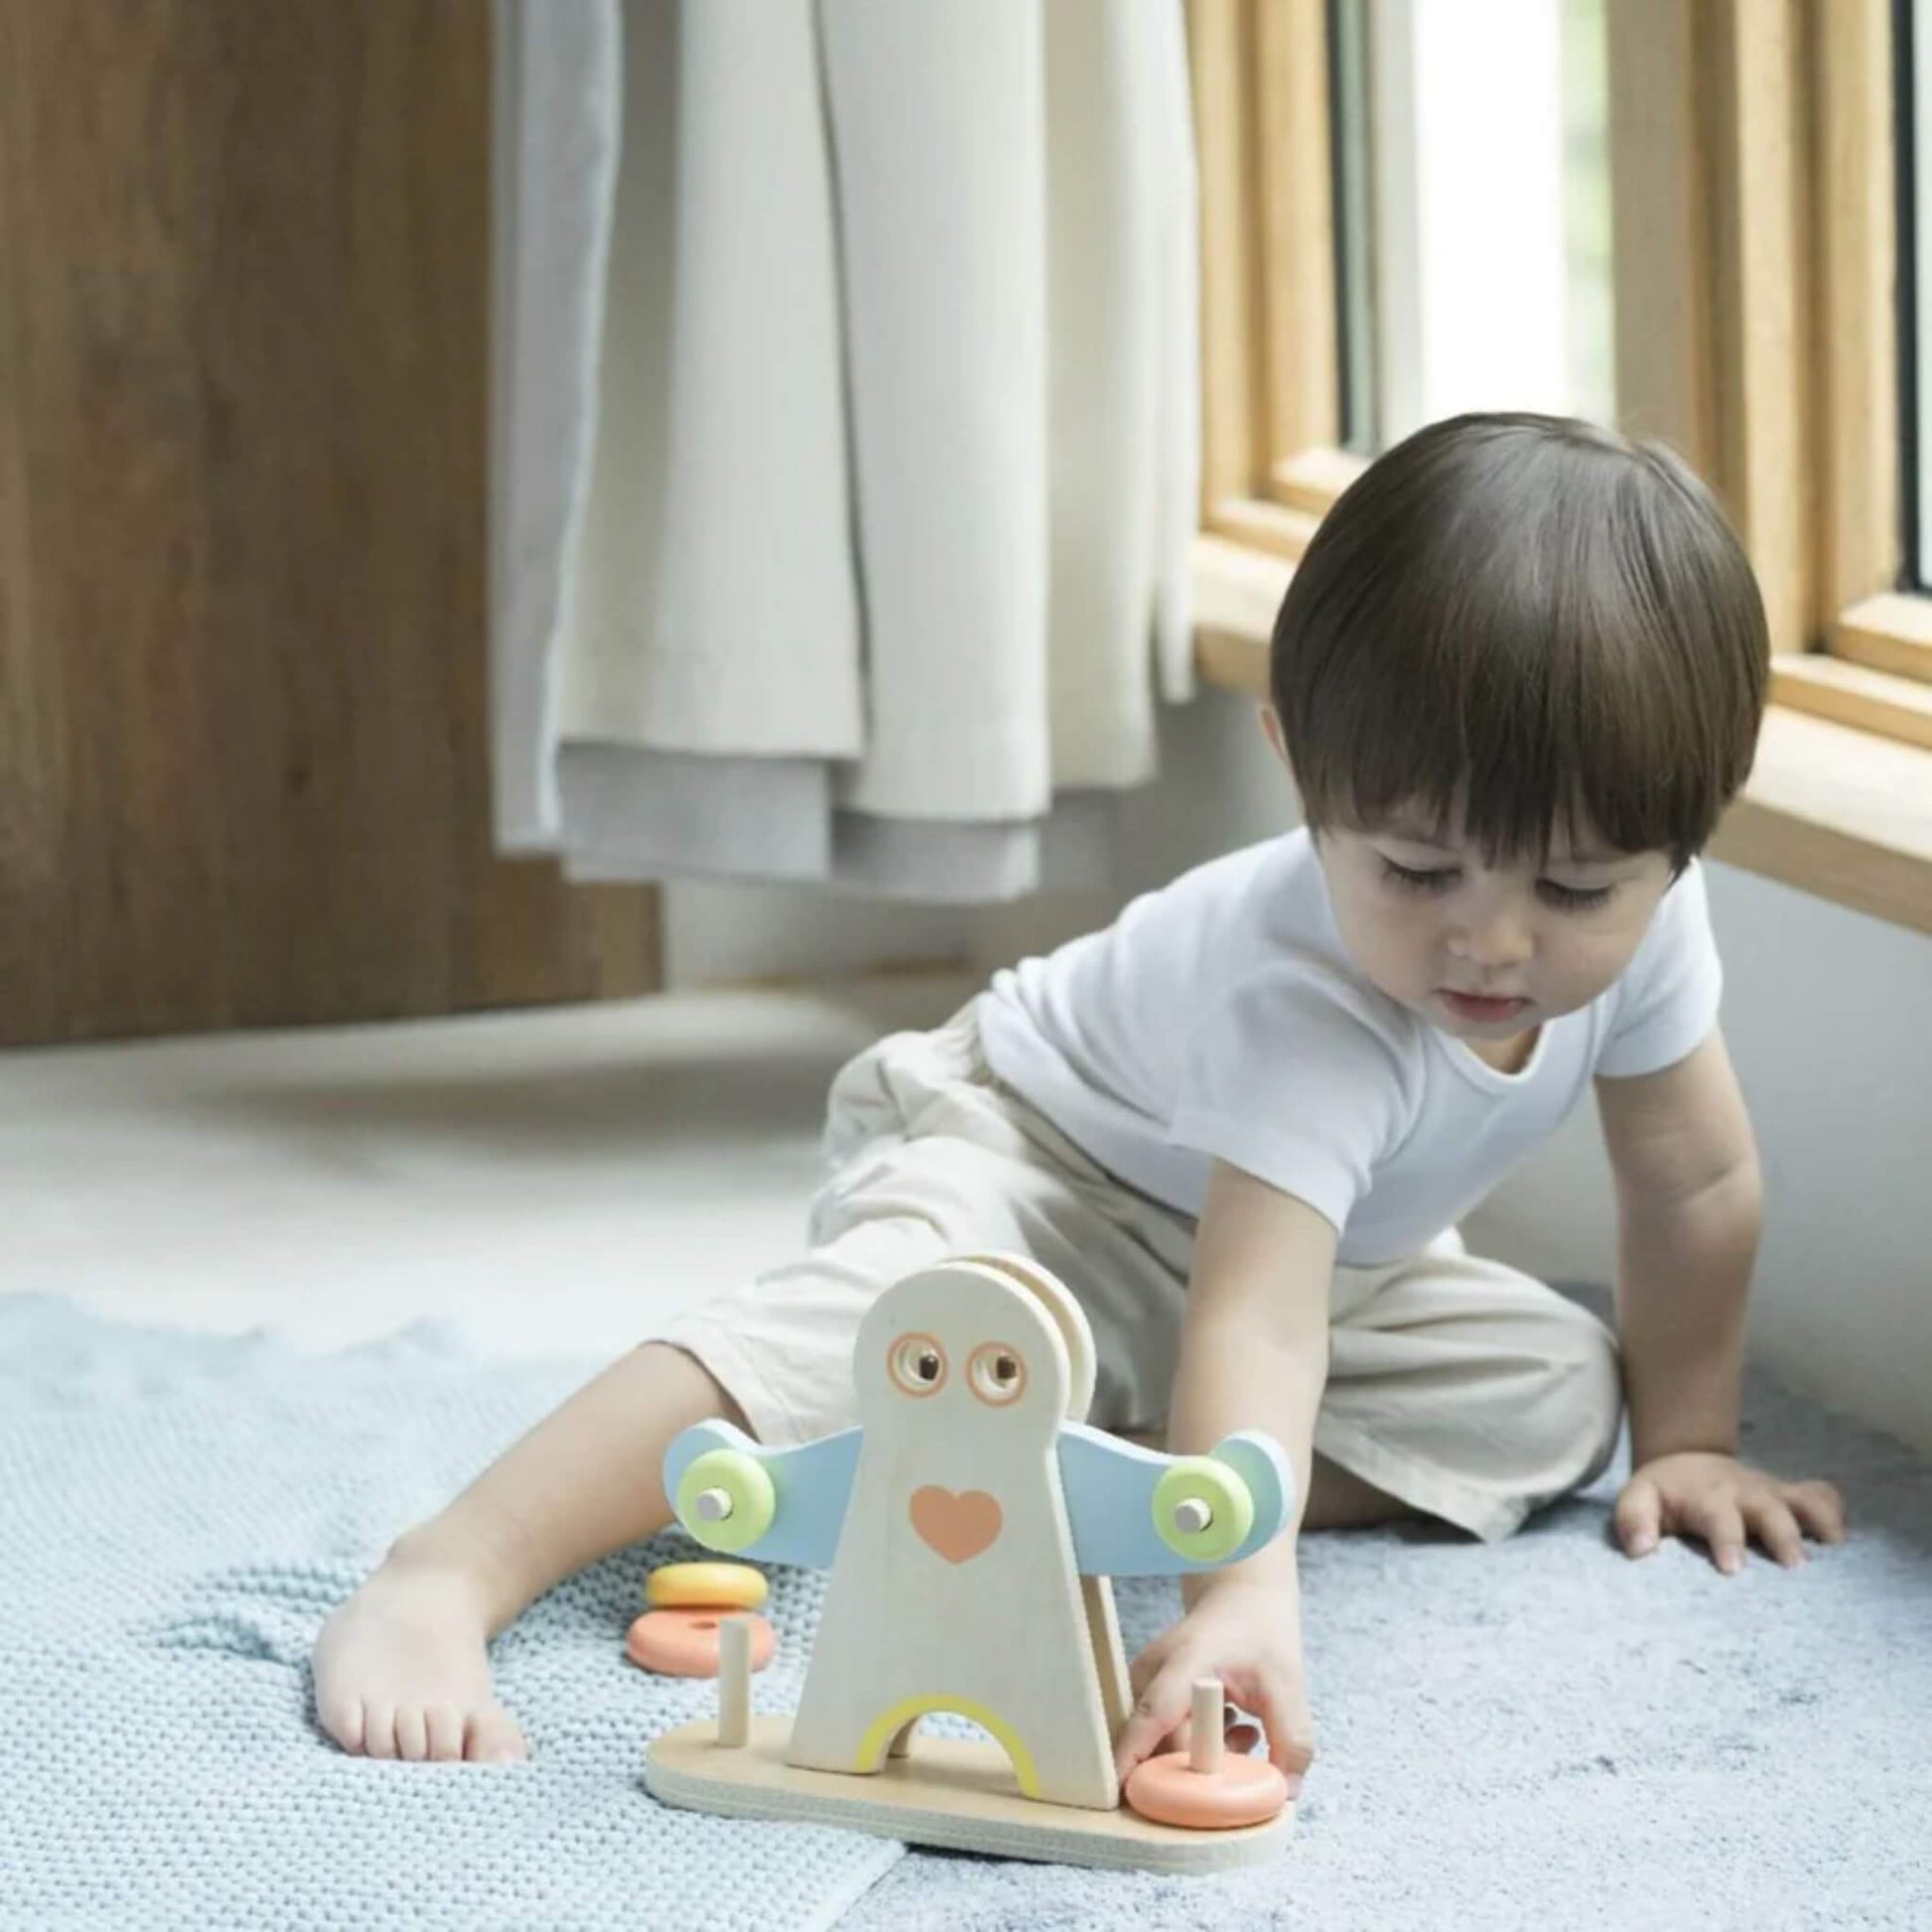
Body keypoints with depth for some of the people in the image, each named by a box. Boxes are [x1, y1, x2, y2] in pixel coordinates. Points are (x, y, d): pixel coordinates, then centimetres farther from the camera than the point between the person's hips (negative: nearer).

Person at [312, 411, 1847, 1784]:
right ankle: (442, 1577, -46)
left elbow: (1697, 1180, -3)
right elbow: (1253, 1319, -54)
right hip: (1025, 1153, -8)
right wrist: (1242, 1599, -68)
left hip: (1336, 1244, 8)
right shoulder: (1304, 993, -41)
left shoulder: (1643, 916, -21)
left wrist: (1686, 1439, 3)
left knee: (1557, 1394, -11)